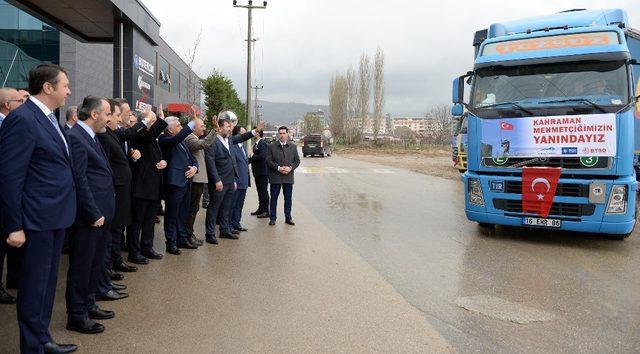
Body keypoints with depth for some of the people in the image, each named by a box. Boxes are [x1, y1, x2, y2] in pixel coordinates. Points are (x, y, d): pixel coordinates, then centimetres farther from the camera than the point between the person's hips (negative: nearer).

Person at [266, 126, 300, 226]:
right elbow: (268, 161, -3)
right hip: (275, 177, -2)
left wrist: (290, 167, -10)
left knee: (288, 198, 8)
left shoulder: (293, 147, 9)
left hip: (288, 176, 2)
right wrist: (278, 168, -14)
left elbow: (297, 160, 8)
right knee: (274, 198, 4)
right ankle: (272, 218, 13)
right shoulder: (272, 146, 1)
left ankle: (288, 218, 18)